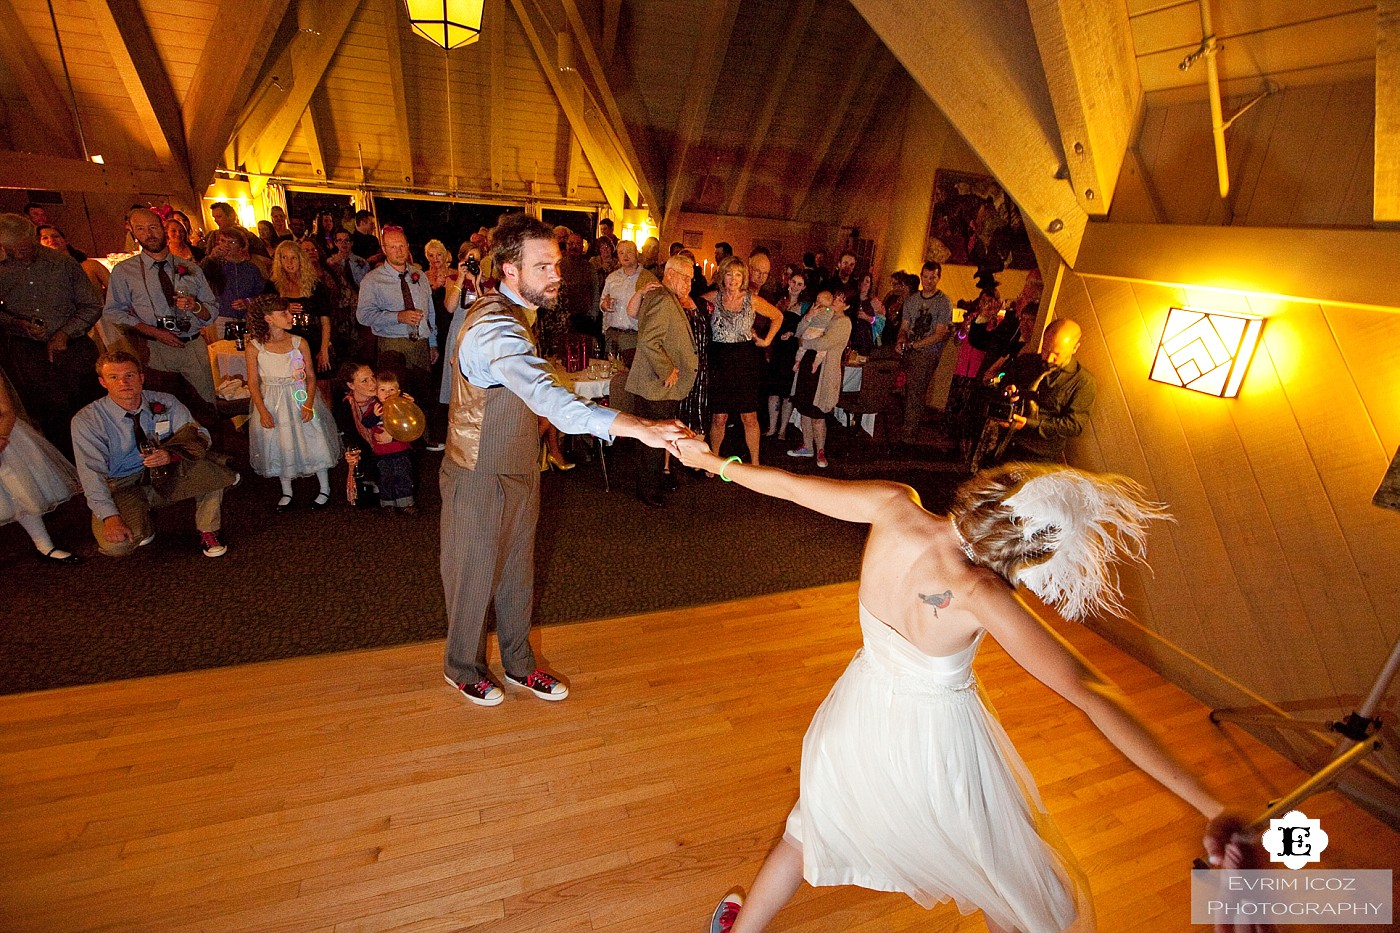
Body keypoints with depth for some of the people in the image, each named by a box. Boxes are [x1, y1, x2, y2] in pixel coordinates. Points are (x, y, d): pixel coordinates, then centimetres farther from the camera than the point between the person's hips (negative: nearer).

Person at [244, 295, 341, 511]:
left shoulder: (299, 343, -6)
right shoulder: (254, 348, -8)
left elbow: (311, 376, -3)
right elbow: (253, 383, -4)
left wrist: (308, 404, -13)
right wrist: (263, 412, -11)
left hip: (300, 399, 0)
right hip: (272, 404, 0)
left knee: (313, 442, 2)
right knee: (279, 447, 10)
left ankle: (325, 490, 19)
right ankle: (286, 492, 28)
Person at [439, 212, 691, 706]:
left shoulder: (503, 311, 5)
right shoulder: (496, 328, -29)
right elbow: (548, 398, -47)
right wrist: (637, 426, -56)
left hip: (516, 468, 9)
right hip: (481, 476, -9)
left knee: (517, 571, 19)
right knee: (474, 573, 12)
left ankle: (518, 663, 39)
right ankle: (462, 667, 37)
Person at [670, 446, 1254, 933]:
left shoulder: (894, 508, -22)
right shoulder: (978, 592, -34)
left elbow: (787, 484, -11)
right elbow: (1090, 693, -32)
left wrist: (714, 461, 4)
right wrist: (1210, 807, -25)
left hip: (862, 713, 6)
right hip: (935, 742, -5)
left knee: (812, 829, 33)